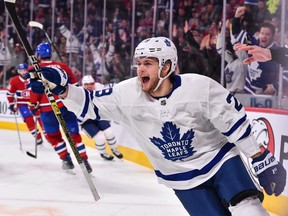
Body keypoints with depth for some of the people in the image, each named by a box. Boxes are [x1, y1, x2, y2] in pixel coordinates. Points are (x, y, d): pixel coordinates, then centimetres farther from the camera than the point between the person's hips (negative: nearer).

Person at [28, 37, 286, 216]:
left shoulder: (200, 87, -21)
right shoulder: (127, 94, -14)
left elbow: (233, 120, -13)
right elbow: (90, 103, -9)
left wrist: (261, 157, -9)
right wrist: (60, 87, -27)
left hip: (219, 159, -2)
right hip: (182, 178, 2)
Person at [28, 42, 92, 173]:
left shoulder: (34, 69, 0)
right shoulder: (62, 66, 10)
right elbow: (74, 84, 12)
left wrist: (33, 105, 4)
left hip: (48, 109, -2)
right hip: (67, 105, 3)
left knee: (53, 135, 18)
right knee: (74, 134, 9)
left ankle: (66, 159, 18)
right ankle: (84, 161, 5)